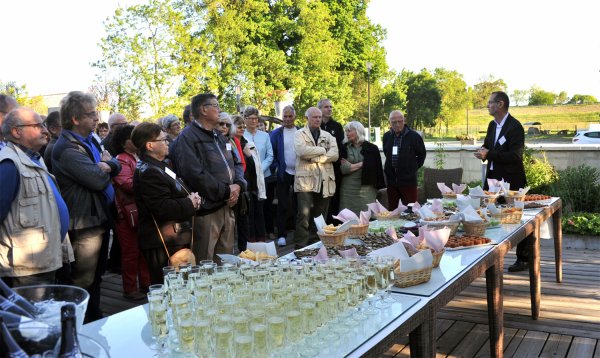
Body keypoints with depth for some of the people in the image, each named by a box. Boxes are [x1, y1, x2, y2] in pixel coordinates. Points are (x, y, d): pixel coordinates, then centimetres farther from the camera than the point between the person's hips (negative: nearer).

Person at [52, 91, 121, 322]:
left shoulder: (90, 140, 12)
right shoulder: (67, 148, -19)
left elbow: (116, 166, 10)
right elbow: (99, 180, -26)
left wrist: (108, 163, -11)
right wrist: (105, 166, -6)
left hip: (100, 217, 10)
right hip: (85, 224, -10)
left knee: (96, 276, 21)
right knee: (83, 281, 0)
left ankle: (95, 318, 35)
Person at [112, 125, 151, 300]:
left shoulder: (138, 159, 17)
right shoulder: (121, 161, -12)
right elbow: (127, 184, -28)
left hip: (143, 211, 9)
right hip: (129, 213, -9)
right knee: (131, 252, 0)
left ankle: (145, 284, 27)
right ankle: (130, 289, 11)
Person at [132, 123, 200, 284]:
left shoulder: (161, 166, 15)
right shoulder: (148, 172, -19)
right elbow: (163, 208, -27)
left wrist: (192, 198, 4)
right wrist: (190, 203, -14)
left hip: (176, 239, 11)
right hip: (163, 245, -11)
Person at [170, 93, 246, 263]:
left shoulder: (219, 137, 19)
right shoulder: (187, 138, -10)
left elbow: (236, 163, 20)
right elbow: (196, 175, -21)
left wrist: (238, 185, -1)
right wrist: (226, 191, -14)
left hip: (227, 207, 8)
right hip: (205, 210, -8)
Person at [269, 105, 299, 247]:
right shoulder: (276, 133, 0)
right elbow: (271, 153, 1)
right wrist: (276, 168, -7)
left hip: (299, 173, 1)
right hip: (283, 174, -1)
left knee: (298, 204, 9)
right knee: (283, 205, 2)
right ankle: (282, 235, 7)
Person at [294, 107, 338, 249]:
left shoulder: (328, 136, 17)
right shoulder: (300, 134, 6)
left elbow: (335, 155, 1)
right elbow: (301, 150, -15)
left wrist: (314, 158, -9)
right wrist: (322, 150, -6)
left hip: (325, 180, 4)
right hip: (306, 179, -4)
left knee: (320, 214, 9)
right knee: (304, 214, -10)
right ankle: (301, 246, -6)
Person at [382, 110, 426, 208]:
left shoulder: (414, 136, -6)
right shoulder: (386, 136, 6)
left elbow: (422, 154, 6)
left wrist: (413, 168, 5)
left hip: (408, 180, -4)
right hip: (391, 180, 4)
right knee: (391, 210, 10)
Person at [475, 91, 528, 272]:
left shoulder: (515, 126, -15)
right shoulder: (492, 125, 11)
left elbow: (515, 155, -21)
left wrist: (489, 154, -21)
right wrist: (484, 150, -1)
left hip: (511, 180, -8)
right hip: (493, 177, 8)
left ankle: (524, 259, 15)